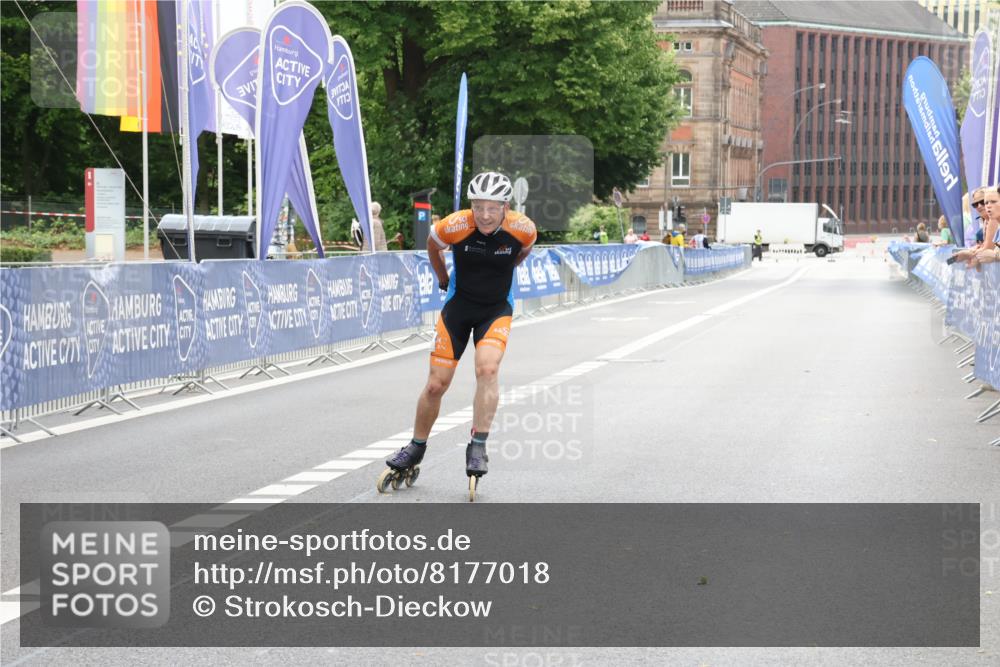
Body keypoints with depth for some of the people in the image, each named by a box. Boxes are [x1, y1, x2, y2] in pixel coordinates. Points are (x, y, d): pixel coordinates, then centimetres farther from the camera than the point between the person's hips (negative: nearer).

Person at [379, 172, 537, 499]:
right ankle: (415, 449, 22)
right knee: (436, 384, 2)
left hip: (497, 308, 0)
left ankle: (478, 447, -19)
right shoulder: (455, 225, -23)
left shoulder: (523, 228, -20)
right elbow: (433, 244, 3)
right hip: (458, 304, 0)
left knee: (487, 369, -26)